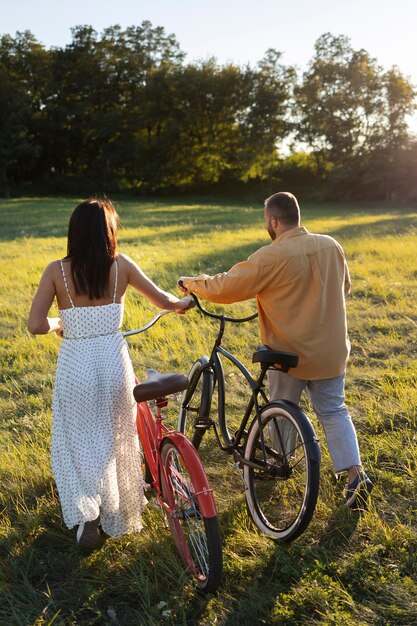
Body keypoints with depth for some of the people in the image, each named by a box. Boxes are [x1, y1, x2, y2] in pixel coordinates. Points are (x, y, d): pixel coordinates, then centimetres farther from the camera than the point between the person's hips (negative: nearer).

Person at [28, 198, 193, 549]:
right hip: (113, 362, 1)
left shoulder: (56, 271, -6)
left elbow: (36, 326, -12)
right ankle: (113, 517, 35)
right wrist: (184, 302, 26)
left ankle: (86, 513, 1)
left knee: (77, 443, 17)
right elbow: (164, 301, 4)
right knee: (114, 441, 21)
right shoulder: (121, 266, -4)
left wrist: (59, 325, 9)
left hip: (75, 365, -1)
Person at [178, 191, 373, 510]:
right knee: (334, 412, 16)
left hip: (291, 353, -4)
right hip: (332, 350, 5)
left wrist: (190, 282, 0)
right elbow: (344, 286, 13)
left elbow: (225, 288, -17)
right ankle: (356, 473, 8)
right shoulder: (332, 246, -3)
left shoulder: (271, 257, -21)